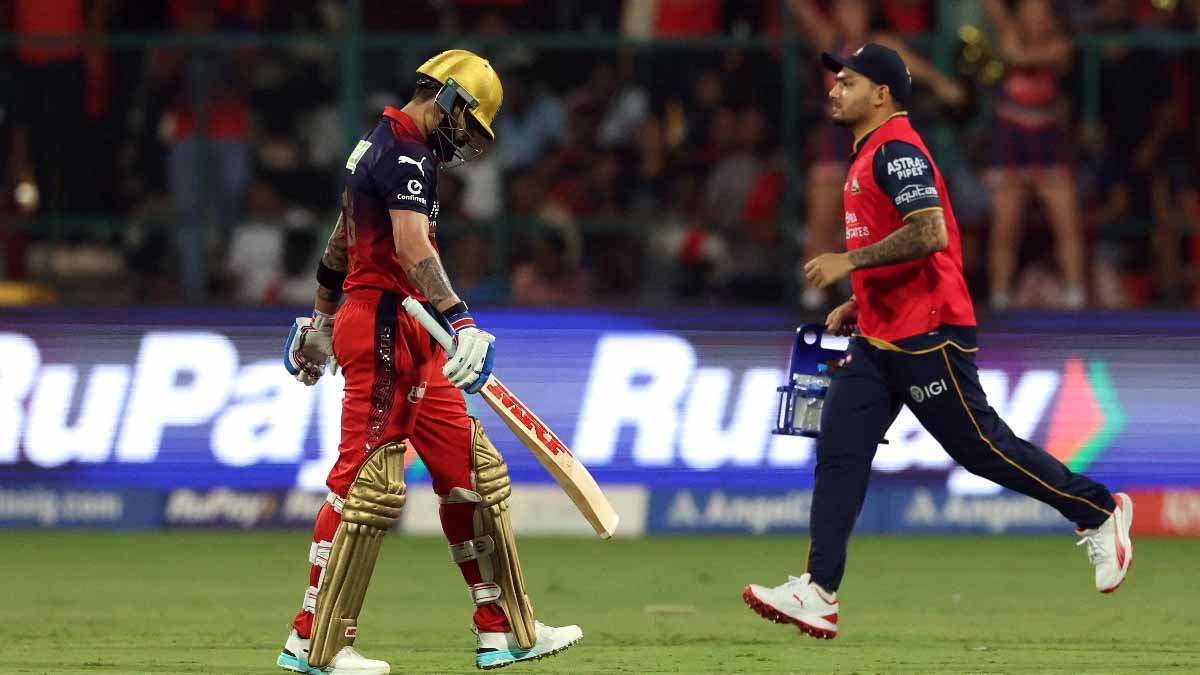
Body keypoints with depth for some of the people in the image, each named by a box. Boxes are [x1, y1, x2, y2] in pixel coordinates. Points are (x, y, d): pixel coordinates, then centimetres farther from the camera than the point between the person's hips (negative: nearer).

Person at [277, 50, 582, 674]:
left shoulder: (380, 147, 19)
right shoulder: (407, 154, -13)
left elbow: (341, 242, 30)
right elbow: (413, 248, -29)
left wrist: (321, 321, 41)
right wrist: (459, 321, -39)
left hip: (409, 341, 11)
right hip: (384, 326, -11)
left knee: (472, 472, 10)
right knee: (368, 483, -11)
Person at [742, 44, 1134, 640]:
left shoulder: (896, 150, -14)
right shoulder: (871, 155, 18)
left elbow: (930, 234, -27)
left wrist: (849, 261, -24)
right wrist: (856, 305, 21)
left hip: (926, 336, -10)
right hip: (879, 339, 10)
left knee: (980, 446, -3)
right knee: (839, 450, 0)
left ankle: (1098, 511, 13)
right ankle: (819, 593, -5)